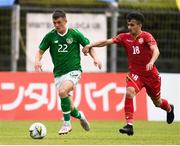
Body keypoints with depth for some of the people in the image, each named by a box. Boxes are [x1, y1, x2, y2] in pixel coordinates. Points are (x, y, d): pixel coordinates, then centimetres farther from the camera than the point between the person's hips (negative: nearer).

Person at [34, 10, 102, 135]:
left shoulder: (74, 34, -4)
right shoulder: (50, 36, 0)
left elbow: (88, 46, 7)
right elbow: (40, 51, 7)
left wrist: (95, 58, -9)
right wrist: (37, 60, -14)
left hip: (73, 71, -3)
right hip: (58, 73, 3)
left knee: (62, 91, -31)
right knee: (69, 108, 0)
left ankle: (67, 124, -16)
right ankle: (80, 115, 36)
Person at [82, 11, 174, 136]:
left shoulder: (146, 36, -14)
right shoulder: (125, 37, -2)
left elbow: (156, 51, -27)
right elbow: (107, 41, -6)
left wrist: (151, 62, -46)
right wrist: (90, 45, -17)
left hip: (151, 74, -2)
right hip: (135, 73, 2)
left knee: (157, 102, 14)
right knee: (129, 92, -28)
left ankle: (169, 109, 52)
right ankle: (129, 125, -28)